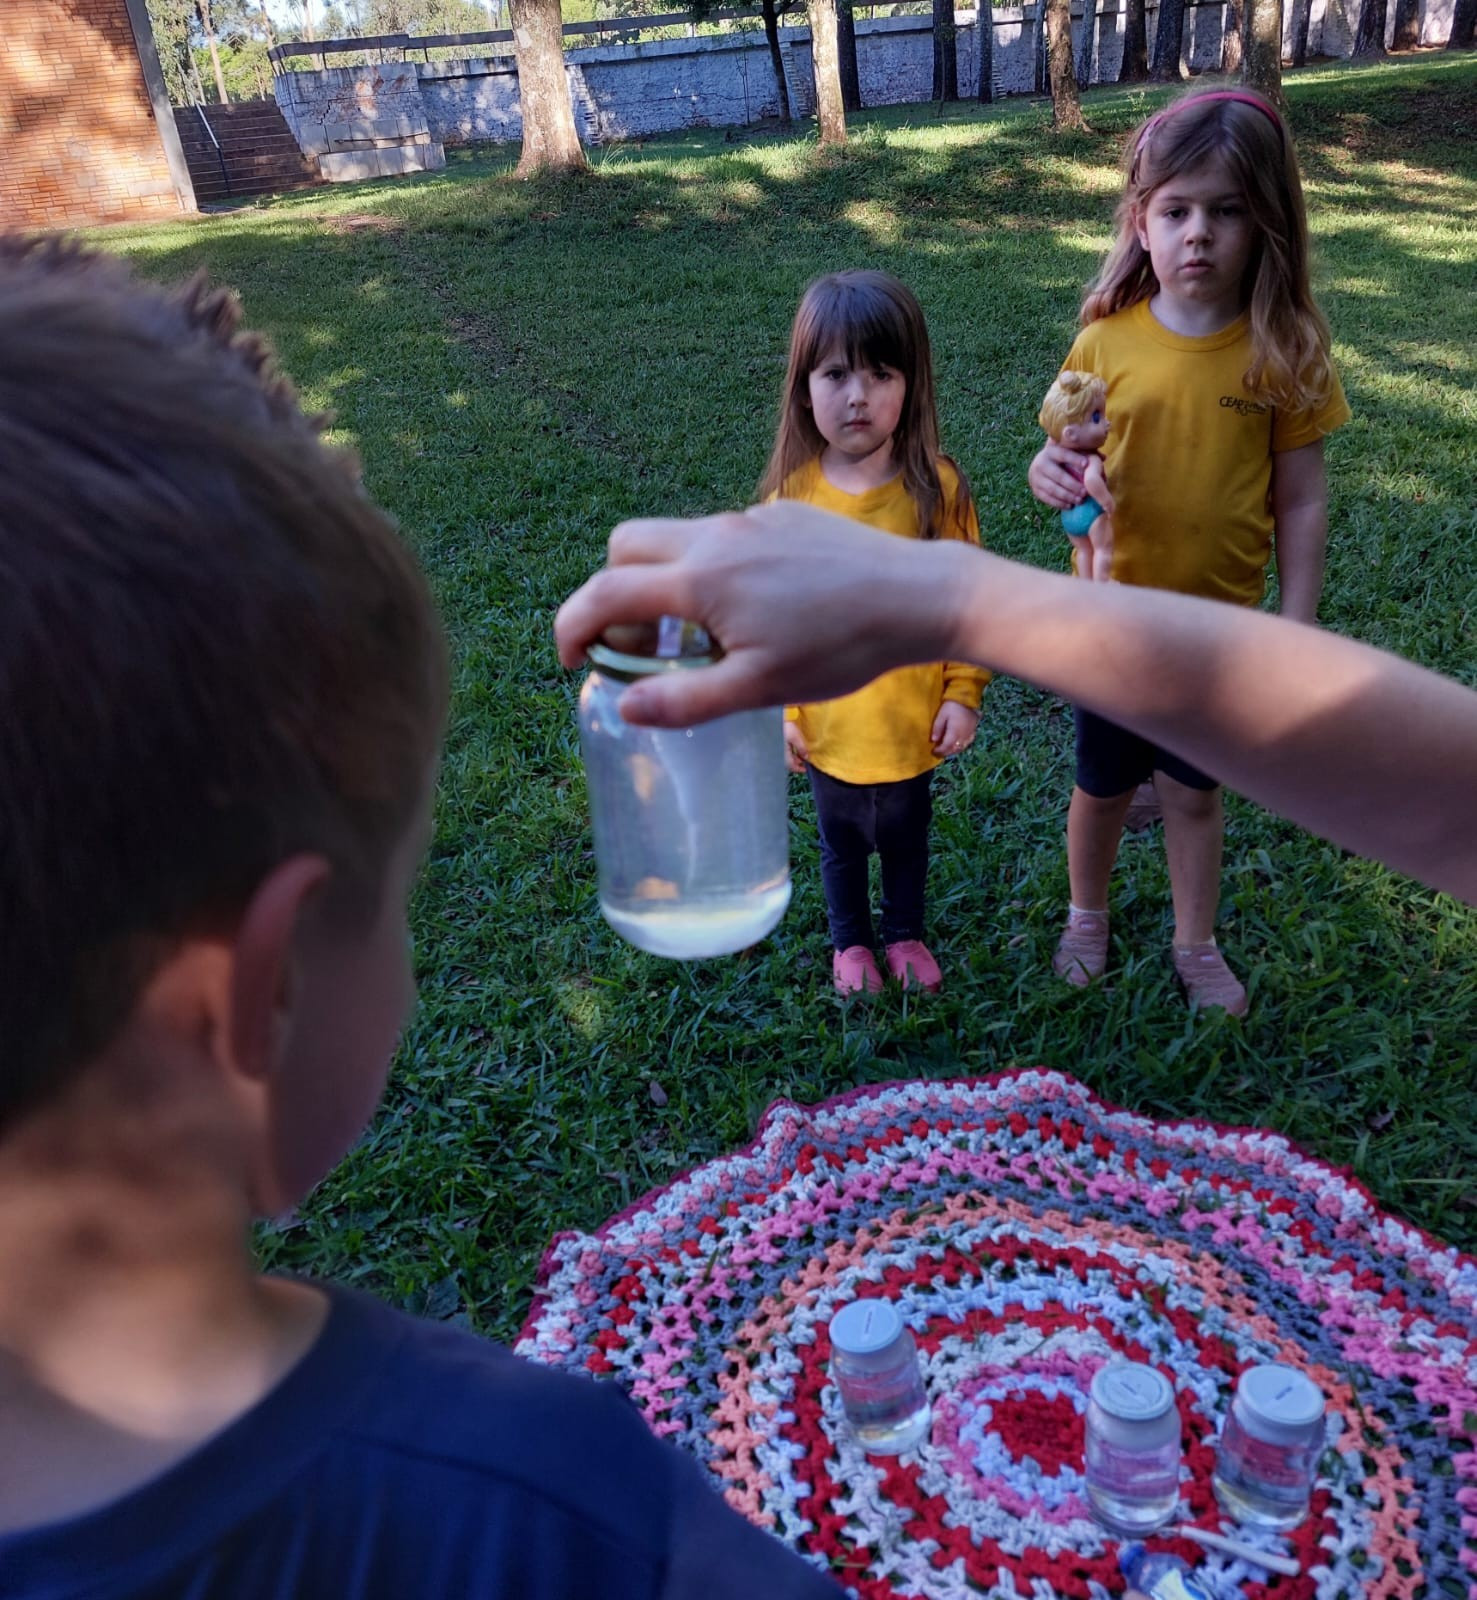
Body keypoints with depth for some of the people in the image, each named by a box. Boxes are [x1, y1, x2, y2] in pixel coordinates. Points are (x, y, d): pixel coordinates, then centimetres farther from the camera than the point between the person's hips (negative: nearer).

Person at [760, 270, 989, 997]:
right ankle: (850, 942, 47)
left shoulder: (938, 489, -15)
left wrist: (963, 692, -6)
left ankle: (905, 933, 49)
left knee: (906, 839, 23)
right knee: (841, 843, 23)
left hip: (912, 722, 0)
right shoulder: (791, 494, -13)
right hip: (827, 726, 1)